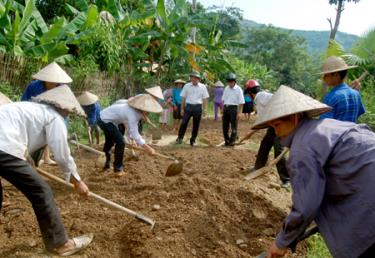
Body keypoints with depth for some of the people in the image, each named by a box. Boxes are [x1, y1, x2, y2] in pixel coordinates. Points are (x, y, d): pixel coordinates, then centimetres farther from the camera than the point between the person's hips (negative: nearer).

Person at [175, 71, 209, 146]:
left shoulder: (203, 87, 4)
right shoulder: (186, 86, 4)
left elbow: (205, 99, 6)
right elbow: (183, 98, 6)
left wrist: (204, 109, 1)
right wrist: (182, 109, 3)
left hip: (198, 107, 0)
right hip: (188, 106, 0)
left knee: (196, 125, 6)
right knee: (184, 123, -5)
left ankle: (193, 140, 19)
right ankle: (180, 138, 8)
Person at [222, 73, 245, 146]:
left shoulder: (238, 89, -7)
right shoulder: (226, 89, 11)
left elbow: (241, 102, -9)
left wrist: (238, 112, -14)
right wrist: (223, 109, 9)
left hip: (233, 108, -6)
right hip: (226, 108, 6)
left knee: (234, 126, -2)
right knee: (225, 126, 8)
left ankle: (232, 141, 3)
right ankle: (227, 141, 18)